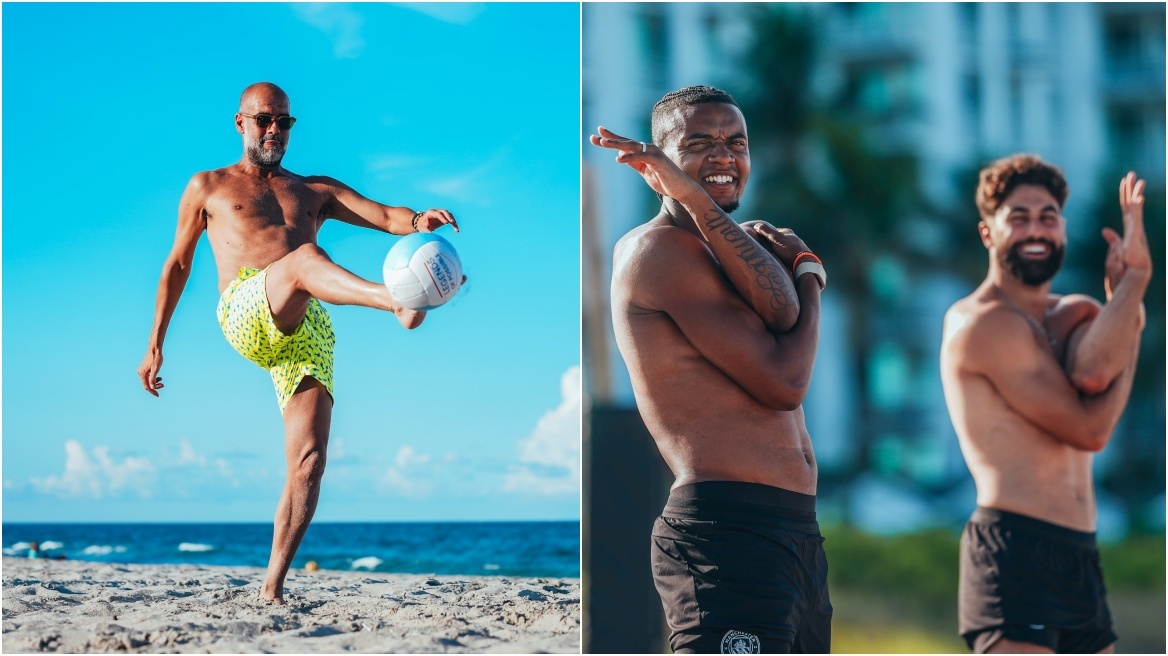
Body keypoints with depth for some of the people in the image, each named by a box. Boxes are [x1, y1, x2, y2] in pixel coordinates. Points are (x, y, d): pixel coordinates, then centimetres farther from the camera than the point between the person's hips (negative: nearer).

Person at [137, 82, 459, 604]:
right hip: (245, 316, -3)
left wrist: (417, 221, -10)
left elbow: (386, 217, 14)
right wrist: (155, 344, 20)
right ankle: (399, 302, -64)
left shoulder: (315, 191, 28)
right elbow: (177, 265, 25)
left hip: (308, 333, 3)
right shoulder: (208, 187, 24)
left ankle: (273, 585, -7)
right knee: (304, 258, -36)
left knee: (309, 462, -12)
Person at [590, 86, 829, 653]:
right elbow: (783, 382, -13)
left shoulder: (707, 250, 20)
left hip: (796, 536, 10)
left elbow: (781, 311, -6)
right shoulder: (659, 246, -7)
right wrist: (808, 272, 5)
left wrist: (698, 200, -16)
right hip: (729, 536, -10)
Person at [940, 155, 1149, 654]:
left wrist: (1130, 282, -17)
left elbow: (1092, 374, -11)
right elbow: (1090, 428, -12)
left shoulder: (1076, 314, 16)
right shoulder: (982, 323, -8)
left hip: (1079, 559, 9)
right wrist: (1131, 333, 0)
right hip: (1015, 553, -9)